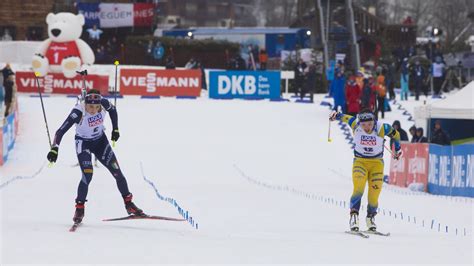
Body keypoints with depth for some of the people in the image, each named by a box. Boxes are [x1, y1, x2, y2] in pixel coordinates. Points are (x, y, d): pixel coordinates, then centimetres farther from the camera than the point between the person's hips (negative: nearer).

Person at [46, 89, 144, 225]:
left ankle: (129, 204, 18)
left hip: (100, 141, 4)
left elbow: (112, 110, 3)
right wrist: (54, 149, -47)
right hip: (83, 143, -4)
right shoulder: (78, 112, -33)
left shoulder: (104, 104, -22)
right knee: (87, 175, -21)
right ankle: (79, 208, -5)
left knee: (116, 171, 1)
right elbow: (61, 131, -35)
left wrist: (115, 129, 5)